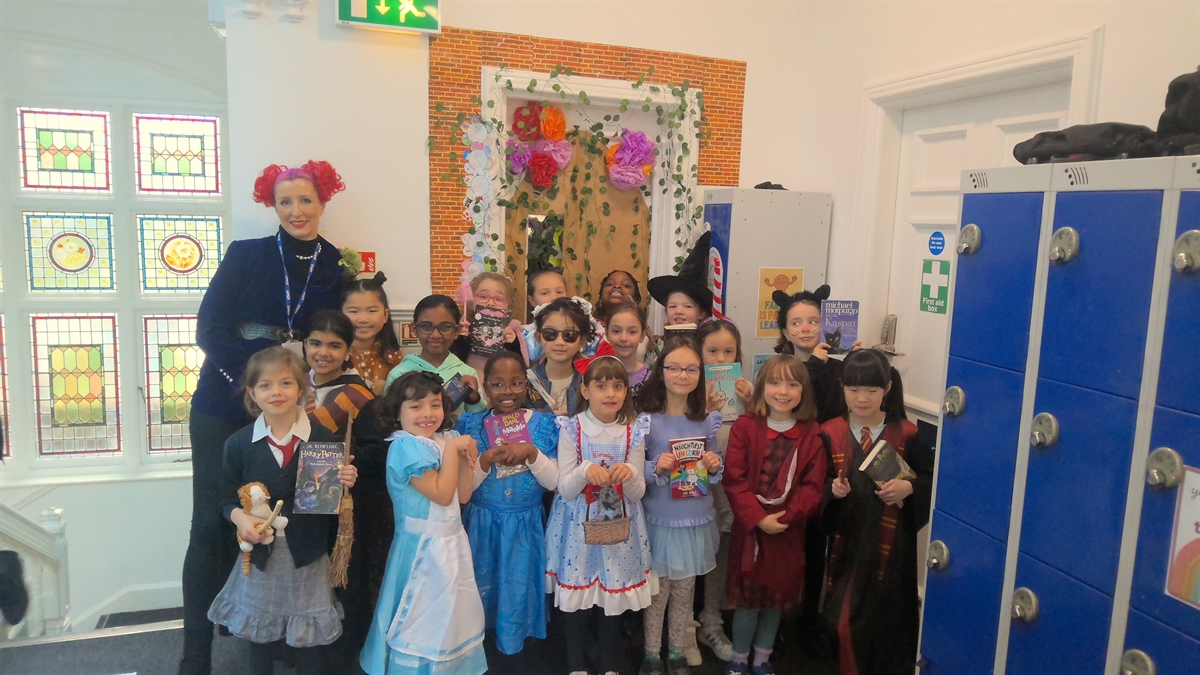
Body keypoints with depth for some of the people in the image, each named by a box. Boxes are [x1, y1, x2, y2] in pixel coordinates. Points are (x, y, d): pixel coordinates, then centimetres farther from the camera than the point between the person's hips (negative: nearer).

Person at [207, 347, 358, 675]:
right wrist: (239, 516, -17)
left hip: (307, 555, -1)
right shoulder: (238, 444, -3)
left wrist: (344, 482, -21)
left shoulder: (324, 439, -7)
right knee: (259, 637, 19)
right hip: (260, 555, 1)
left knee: (308, 641, 14)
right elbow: (227, 496, 3)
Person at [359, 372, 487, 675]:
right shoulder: (406, 447, -18)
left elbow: (463, 494, 5)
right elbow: (441, 494, -22)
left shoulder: (445, 439, 5)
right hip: (423, 547, -8)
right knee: (423, 619, 5)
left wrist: (465, 456, -7)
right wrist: (451, 449, -18)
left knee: (452, 614, 20)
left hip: (452, 542, 8)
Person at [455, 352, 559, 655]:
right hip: (483, 525, 0)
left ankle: (512, 648, 38)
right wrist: (487, 460, -25)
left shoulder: (544, 425, -6)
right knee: (481, 591, 14)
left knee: (519, 591, 11)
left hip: (526, 526, 0)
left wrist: (531, 453, -26)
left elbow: (554, 482, -10)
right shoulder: (471, 425, -6)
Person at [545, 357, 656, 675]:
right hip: (578, 527, -1)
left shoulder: (634, 431, -4)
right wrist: (585, 471, -28)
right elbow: (565, 490, -9)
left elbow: (637, 493, -3)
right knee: (575, 600, 8)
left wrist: (629, 475, -24)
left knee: (613, 599, 12)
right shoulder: (571, 429, -9)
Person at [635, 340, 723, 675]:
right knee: (657, 591, 8)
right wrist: (656, 468, -25)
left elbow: (714, 473, 9)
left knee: (685, 591, 15)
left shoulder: (708, 420, -1)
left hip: (696, 521, 3)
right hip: (659, 520, -3)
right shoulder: (646, 420, -11)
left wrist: (714, 466, -12)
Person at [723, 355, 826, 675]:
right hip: (749, 529, -2)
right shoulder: (744, 426, -8)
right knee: (748, 598, 8)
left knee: (777, 598, 14)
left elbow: (814, 485, -6)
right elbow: (734, 479, -12)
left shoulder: (811, 434, -2)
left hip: (789, 532, 2)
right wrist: (758, 518, -20)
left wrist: (786, 517, -17)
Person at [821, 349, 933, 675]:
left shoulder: (905, 434, -3)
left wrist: (909, 487, -17)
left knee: (887, 616, 9)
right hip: (848, 539, 1)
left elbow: (932, 477, 1)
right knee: (847, 617, 6)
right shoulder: (830, 433, -2)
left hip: (892, 542, 0)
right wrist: (832, 489, -19)